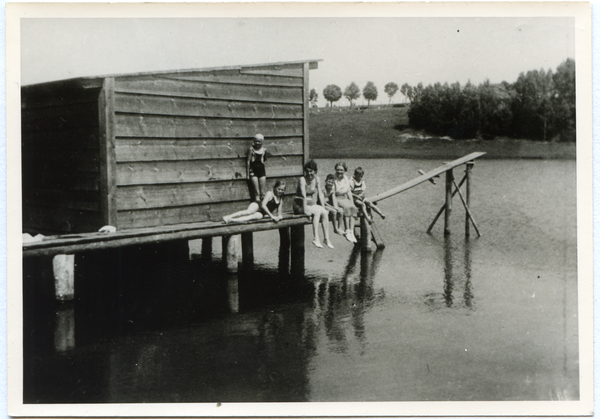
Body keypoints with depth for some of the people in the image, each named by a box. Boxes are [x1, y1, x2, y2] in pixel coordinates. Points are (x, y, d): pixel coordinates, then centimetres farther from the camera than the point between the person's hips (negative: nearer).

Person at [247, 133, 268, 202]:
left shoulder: (264, 150, 7)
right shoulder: (251, 149, -2)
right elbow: (248, 161, -1)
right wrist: (248, 174, -2)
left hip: (261, 170, 3)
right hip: (253, 171, -3)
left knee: (262, 193, 0)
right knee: (256, 193, -8)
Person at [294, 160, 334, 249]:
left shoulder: (316, 179, 5)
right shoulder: (302, 180, -14)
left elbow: (320, 193, 4)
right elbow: (304, 195, -23)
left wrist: (323, 207, -6)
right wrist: (305, 210, -29)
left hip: (311, 204, 6)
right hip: (300, 205, -6)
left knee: (324, 212, -20)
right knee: (317, 211, -29)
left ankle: (327, 238, -19)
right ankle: (315, 238, -33)